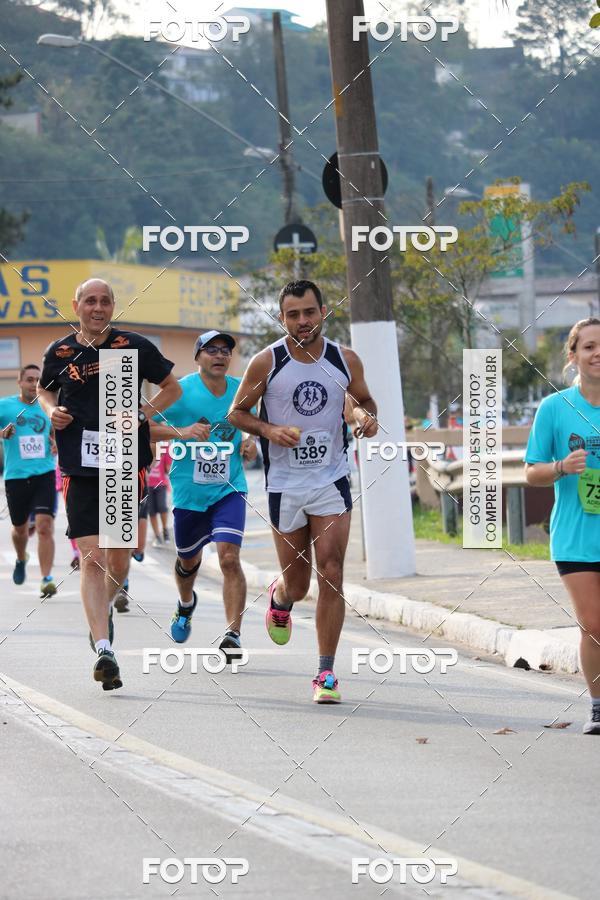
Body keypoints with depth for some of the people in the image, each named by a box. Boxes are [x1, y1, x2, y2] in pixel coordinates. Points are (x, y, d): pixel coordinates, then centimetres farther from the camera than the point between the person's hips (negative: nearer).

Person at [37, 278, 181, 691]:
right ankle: (104, 650, -15)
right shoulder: (60, 352, 4)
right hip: (81, 468, 0)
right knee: (92, 558, -11)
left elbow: (172, 388, 11)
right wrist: (52, 410, 1)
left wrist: (144, 413, -6)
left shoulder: (136, 347, 0)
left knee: (120, 559, 7)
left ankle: (104, 609, 40)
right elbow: (45, 389, 23)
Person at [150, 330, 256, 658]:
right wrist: (182, 431, -25)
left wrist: (250, 442, -1)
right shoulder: (181, 390, -9)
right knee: (188, 560, 18)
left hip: (229, 489, 0)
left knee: (229, 558, -18)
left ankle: (233, 636, -18)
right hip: (189, 492, 0)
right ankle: (186, 604, 52)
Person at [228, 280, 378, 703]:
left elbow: (364, 401, 17)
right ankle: (280, 597, 48)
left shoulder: (346, 360, -1)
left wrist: (366, 418, -7)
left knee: (331, 574, -12)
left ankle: (326, 674, -6)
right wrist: (269, 430, -15)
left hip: (332, 480, 0)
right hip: (285, 482, 0)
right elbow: (237, 412, 3)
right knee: (298, 585, 8)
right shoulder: (266, 362, -6)